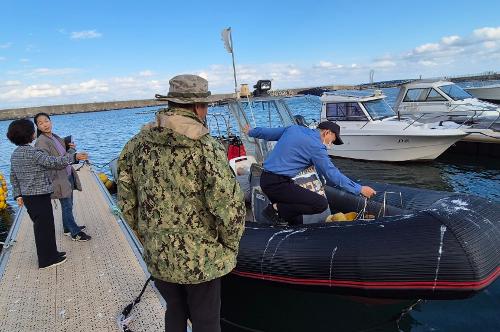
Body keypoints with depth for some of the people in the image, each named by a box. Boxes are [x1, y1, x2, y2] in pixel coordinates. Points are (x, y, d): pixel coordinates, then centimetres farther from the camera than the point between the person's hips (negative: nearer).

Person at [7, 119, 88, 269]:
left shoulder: (15, 154, 9)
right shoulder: (34, 153, -20)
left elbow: (13, 177, 14)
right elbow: (55, 162, -24)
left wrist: (18, 195, 18)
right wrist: (74, 156, -17)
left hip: (27, 195, 9)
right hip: (39, 196, -9)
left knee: (40, 225, 18)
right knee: (45, 226, 3)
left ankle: (51, 253, 31)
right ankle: (46, 259, 13)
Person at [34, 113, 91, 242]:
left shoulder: (56, 138, 10)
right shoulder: (41, 142, -14)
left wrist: (71, 148, 0)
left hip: (68, 176, 8)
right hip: (59, 179, -8)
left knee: (68, 205, 17)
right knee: (67, 206, -1)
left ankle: (68, 228, 31)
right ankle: (75, 233, 8)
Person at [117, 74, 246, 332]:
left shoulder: (137, 144, -3)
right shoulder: (207, 149, -20)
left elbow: (126, 202, 4)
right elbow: (230, 208, -23)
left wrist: (147, 238, 15)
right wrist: (230, 246, -4)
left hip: (157, 256, 5)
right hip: (201, 259, -5)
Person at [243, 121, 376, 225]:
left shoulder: (293, 128, 12)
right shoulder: (316, 146, -10)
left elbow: (269, 132, 24)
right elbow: (332, 174, -10)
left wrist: (251, 132, 42)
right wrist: (359, 189, -2)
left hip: (265, 179, 9)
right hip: (278, 184, -9)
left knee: (295, 221, 14)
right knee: (321, 204, -14)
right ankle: (277, 209, -10)